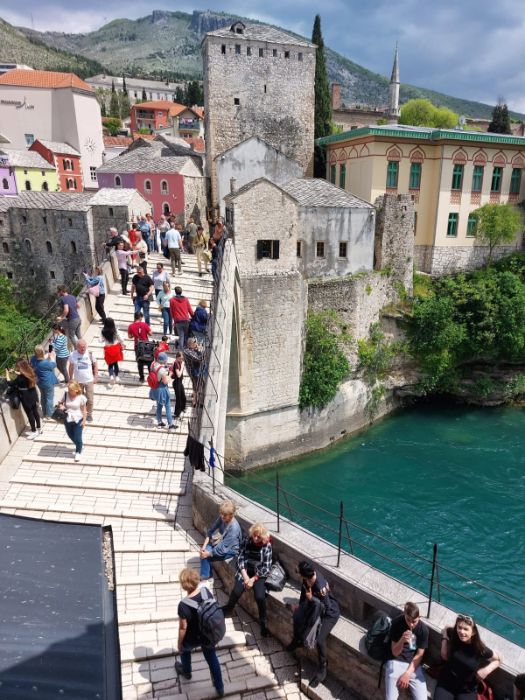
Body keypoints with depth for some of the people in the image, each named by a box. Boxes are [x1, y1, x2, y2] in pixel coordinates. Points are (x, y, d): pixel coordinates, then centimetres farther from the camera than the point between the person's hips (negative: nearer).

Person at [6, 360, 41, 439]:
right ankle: (39, 428, 34)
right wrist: (17, 373, 16)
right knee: (35, 412, 20)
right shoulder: (30, 373, -5)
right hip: (33, 397, 8)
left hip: (26, 399, -8)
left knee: (30, 414, 7)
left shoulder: (20, 378, -28)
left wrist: (7, 373, -4)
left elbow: (10, 383, -14)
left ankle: (34, 431, 20)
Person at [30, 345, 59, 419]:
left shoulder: (33, 359, -13)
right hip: (48, 382, -7)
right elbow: (54, 365, -13)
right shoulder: (45, 363, -33)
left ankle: (45, 413, 39)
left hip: (40, 382, 7)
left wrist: (48, 355, 1)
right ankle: (49, 414, 24)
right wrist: (51, 357, 0)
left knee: (43, 397, 24)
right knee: (49, 398, 11)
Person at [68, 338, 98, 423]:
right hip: (78, 381, 1)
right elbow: (71, 367, 1)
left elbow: (95, 365, 0)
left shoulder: (90, 354, -11)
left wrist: (95, 377, -1)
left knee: (90, 400, 5)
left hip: (89, 381, 0)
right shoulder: (73, 355, -11)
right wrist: (70, 379, 6)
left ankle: (89, 414, 26)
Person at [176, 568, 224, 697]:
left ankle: (186, 671, 60)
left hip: (192, 639, -3)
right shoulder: (206, 591, -21)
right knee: (212, 659, 25)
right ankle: (220, 688, 41)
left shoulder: (183, 605, -35)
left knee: (185, 650, 33)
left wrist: (179, 643, -3)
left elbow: (183, 628, -22)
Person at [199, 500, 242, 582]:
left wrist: (208, 553, -24)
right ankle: (205, 576, 3)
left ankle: (205, 578, 5)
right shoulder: (221, 518, -12)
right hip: (220, 543, 7)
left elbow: (223, 548, -29)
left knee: (206, 556, -17)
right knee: (204, 551, -14)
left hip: (230, 550, -7)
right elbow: (210, 530, -3)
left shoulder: (234, 528, -33)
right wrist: (204, 546, -13)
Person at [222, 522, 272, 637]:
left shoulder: (267, 546, -11)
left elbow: (266, 568, -10)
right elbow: (240, 559, -4)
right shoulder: (246, 541, -7)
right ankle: (227, 610, 12)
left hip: (259, 574, -2)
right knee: (236, 592, -20)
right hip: (245, 571, 2)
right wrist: (245, 577, -14)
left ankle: (263, 622, 1)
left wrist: (253, 579, -15)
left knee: (260, 597, -24)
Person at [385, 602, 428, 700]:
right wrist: (402, 640, -30)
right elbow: (395, 653, -10)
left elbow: (419, 655, 0)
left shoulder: (423, 629, -8)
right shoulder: (396, 623, -13)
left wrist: (407, 674, -10)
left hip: (413, 665, 2)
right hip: (395, 662, -2)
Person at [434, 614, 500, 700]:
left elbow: (496, 660, -1)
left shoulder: (480, 649, -18)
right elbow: (445, 657, -5)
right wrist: (445, 637, -13)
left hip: (467, 690, 0)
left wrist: (487, 670, -17)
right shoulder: (452, 637, -14)